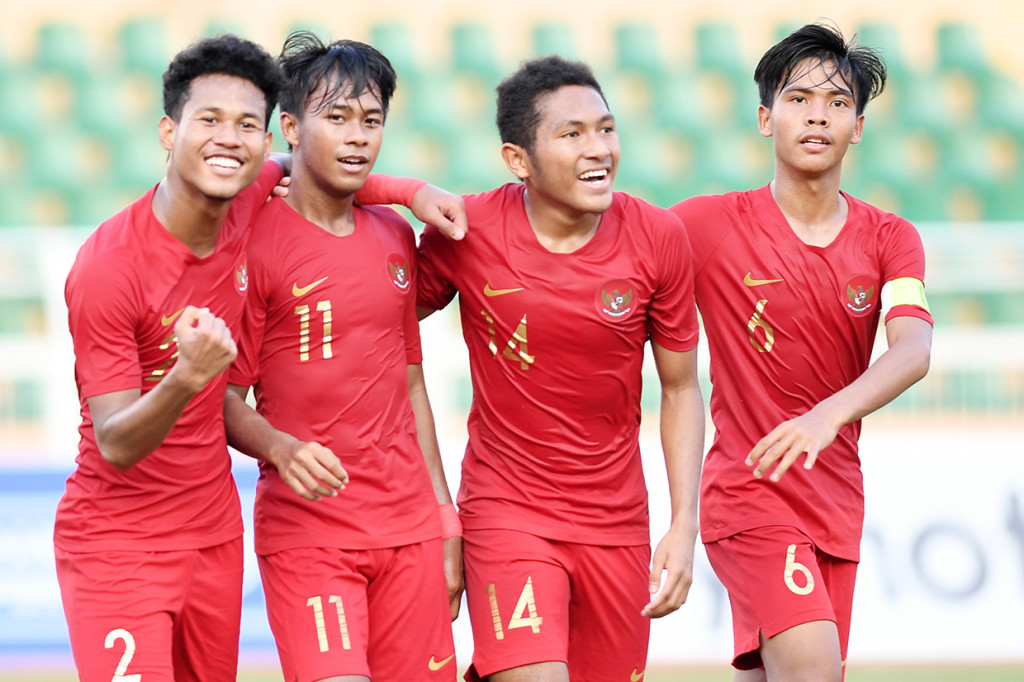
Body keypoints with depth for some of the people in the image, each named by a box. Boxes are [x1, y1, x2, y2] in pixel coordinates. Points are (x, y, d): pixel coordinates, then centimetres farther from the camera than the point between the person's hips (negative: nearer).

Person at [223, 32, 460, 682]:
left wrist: (446, 519, 17)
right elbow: (224, 398, -5)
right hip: (305, 530, -6)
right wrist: (281, 449, -25)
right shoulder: (254, 241, -6)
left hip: (410, 530, 6)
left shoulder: (396, 238, 12)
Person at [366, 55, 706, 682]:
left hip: (616, 524, 3)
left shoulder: (658, 238, -5)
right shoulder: (465, 231, -10)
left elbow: (681, 389, 3)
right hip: (505, 510, -3)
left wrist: (684, 526, -3)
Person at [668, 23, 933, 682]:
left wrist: (828, 415, -33)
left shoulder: (889, 238, 2)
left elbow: (914, 350, -15)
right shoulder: (712, 224, -4)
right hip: (750, 488, -4)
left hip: (837, 500, 5)